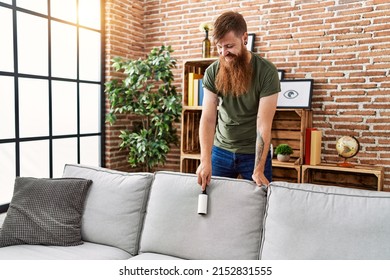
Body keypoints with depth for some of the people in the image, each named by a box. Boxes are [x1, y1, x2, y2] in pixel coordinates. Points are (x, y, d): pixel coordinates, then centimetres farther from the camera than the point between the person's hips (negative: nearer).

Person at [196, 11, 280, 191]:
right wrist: (205, 160, -24)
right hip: (221, 150, 3)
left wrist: (259, 170, -23)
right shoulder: (212, 72, -7)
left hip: (254, 152, -2)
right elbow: (208, 118, -12)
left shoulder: (267, 71, -16)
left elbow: (264, 124, -19)